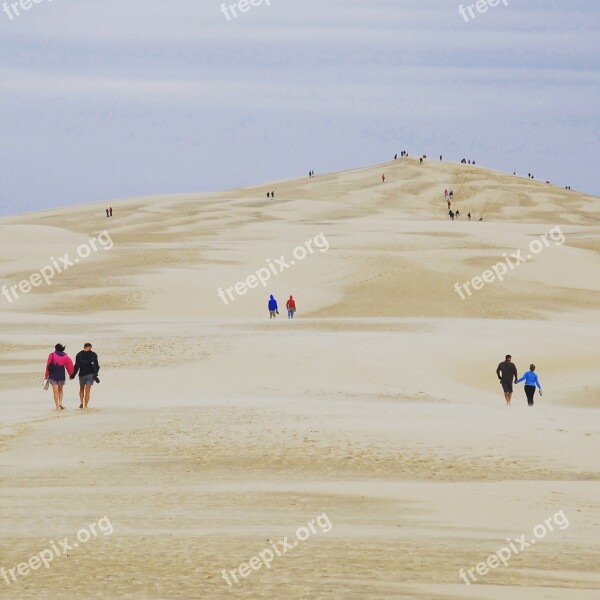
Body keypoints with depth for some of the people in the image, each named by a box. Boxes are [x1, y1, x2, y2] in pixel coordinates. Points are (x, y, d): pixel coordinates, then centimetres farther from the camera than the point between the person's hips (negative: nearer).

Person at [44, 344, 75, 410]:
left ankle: (57, 406, -2)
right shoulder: (65, 356, 2)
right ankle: (60, 403, 2)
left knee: (55, 391, 2)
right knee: (60, 390, 20)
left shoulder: (52, 355, -3)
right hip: (61, 375, 2)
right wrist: (71, 374, 14)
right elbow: (69, 365, 2)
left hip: (53, 375, -2)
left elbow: (48, 365, -3)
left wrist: (46, 375, 5)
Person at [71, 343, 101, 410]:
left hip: (82, 374, 0)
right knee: (87, 391, 1)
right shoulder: (94, 355, 0)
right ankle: (85, 405, -7)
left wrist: (73, 375, 4)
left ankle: (81, 402, 7)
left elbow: (76, 366, -3)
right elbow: (97, 366, 3)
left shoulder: (79, 355, -2)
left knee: (81, 389, 21)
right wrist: (96, 373, 17)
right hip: (91, 374, 0)